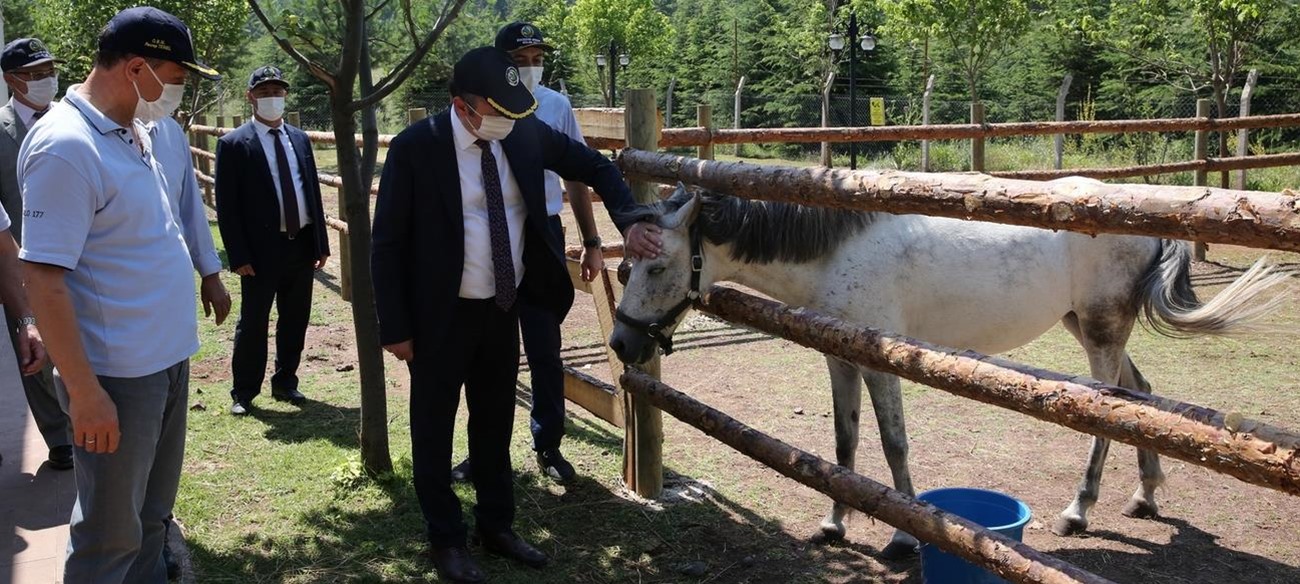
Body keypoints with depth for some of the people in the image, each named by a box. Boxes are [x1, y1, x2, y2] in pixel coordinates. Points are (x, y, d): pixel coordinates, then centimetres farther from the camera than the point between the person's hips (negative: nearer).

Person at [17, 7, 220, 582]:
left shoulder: (133, 131, 7)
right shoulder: (65, 146, -20)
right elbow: (43, 278, -22)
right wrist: (86, 392, -21)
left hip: (167, 358, 8)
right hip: (118, 375, -8)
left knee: (151, 512, 22)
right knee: (111, 531, 7)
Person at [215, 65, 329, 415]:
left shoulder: (299, 139, 10)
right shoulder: (234, 144, -5)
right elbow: (226, 206, -7)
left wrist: (321, 243, 8)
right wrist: (239, 256, -13)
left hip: (302, 245, 5)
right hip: (262, 250, -5)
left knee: (295, 320, 14)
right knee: (253, 323, 6)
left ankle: (285, 382, 30)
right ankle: (244, 392, 20)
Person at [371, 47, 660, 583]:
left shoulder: (525, 133, -5)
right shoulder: (415, 147, -17)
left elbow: (594, 167, 7)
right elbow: (387, 242, -13)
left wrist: (632, 219, -9)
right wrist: (395, 327, -13)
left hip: (504, 308, 5)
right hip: (443, 316, -4)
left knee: (496, 421, 19)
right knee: (434, 429, 11)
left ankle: (497, 526, 37)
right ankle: (445, 539, 30)